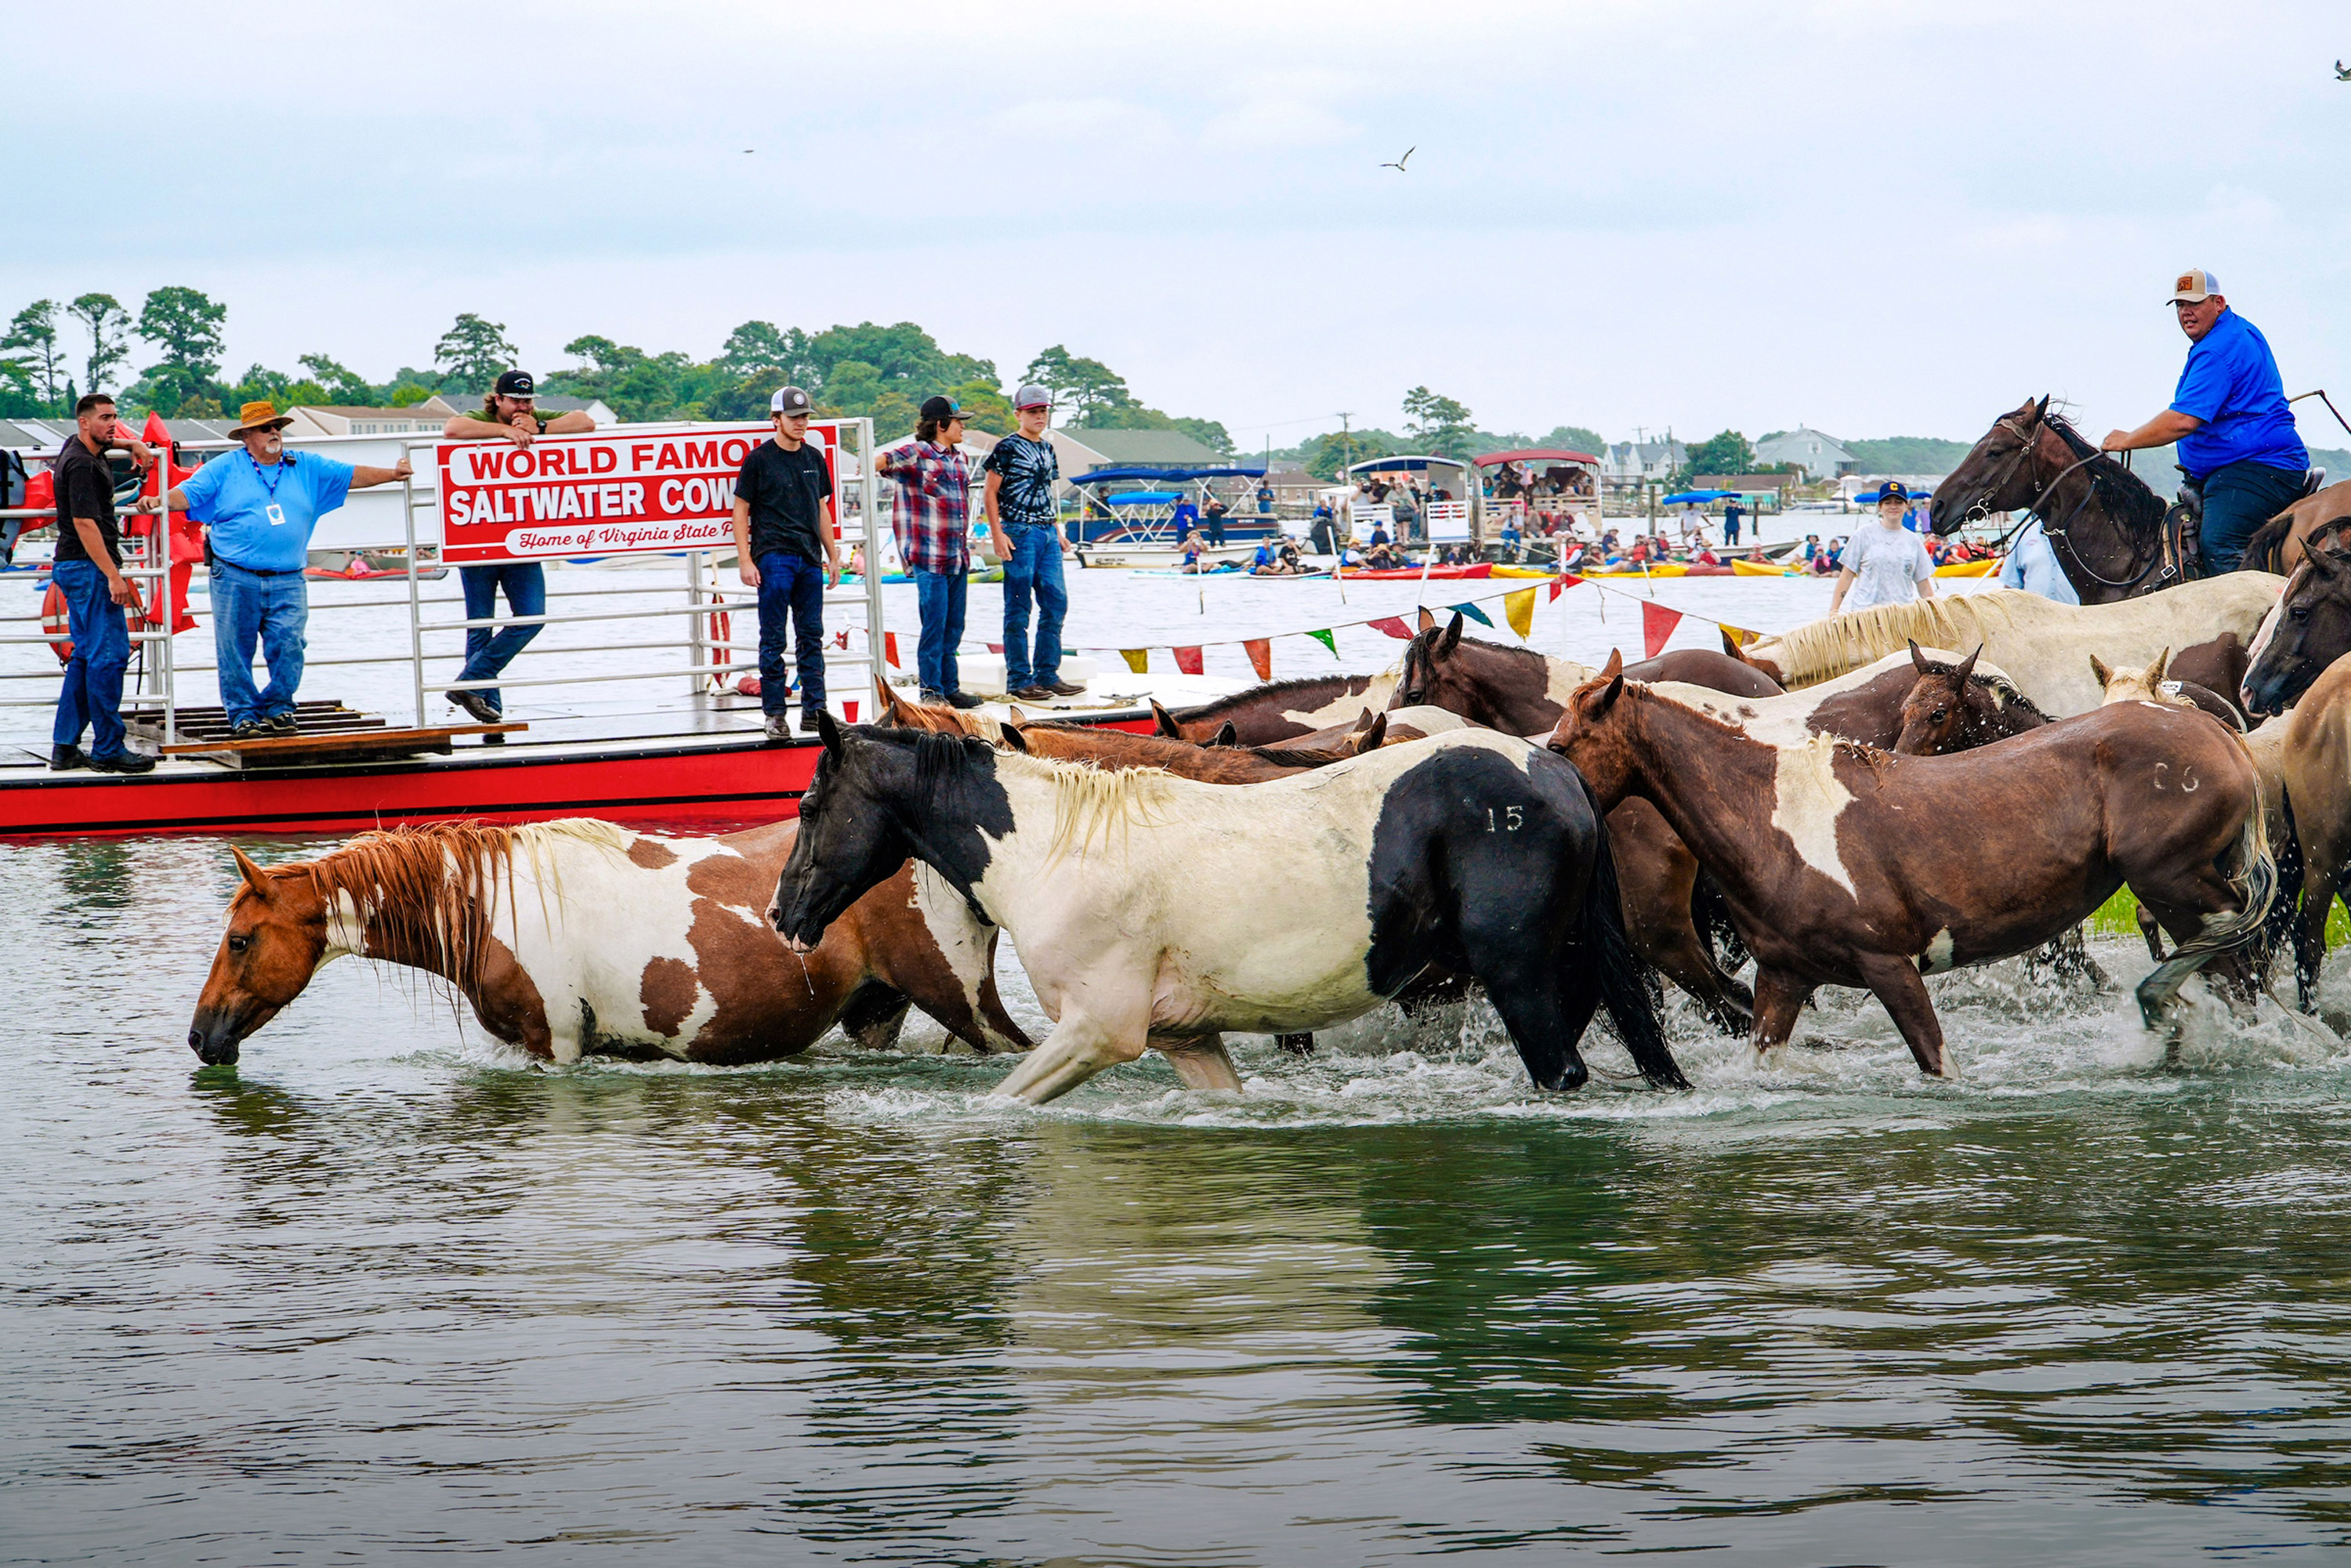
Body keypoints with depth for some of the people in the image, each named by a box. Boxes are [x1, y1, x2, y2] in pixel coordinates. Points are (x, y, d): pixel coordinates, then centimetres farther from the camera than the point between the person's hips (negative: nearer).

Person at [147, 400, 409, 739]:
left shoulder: (306, 468, 13)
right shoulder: (225, 468, 6)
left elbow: (352, 476, 15)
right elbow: (188, 494, 0)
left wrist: (392, 474, 9)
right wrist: (158, 501, -17)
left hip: (287, 582, 2)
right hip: (235, 581, -2)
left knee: (288, 647, -6)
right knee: (235, 651, -1)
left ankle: (278, 708, 10)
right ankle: (243, 715, 9)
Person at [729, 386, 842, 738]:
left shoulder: (814, 459, 14)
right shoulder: (760, 459, -1)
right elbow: (740, 511, -1)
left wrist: (833, 556, 16)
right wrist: (745, 560, -9)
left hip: (810, 559, 5)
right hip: (774, 557, -5)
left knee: (811, 638, 6)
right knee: (773, 639, -3)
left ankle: (814, 712, 9)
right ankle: (774, 713, -1)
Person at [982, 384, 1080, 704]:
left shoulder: (1047, 449, 16)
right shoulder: (1008, 448, -5)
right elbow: (990, 493, -6)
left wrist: (1057, 532, 18)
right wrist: (998, 534, -14)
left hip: (1047, 531, 7)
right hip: (1019, 532, -7)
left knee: (1056, 602, 5)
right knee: (1018, 608, -4)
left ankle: (1048, 674, 12)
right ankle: (1019, 679, -1)